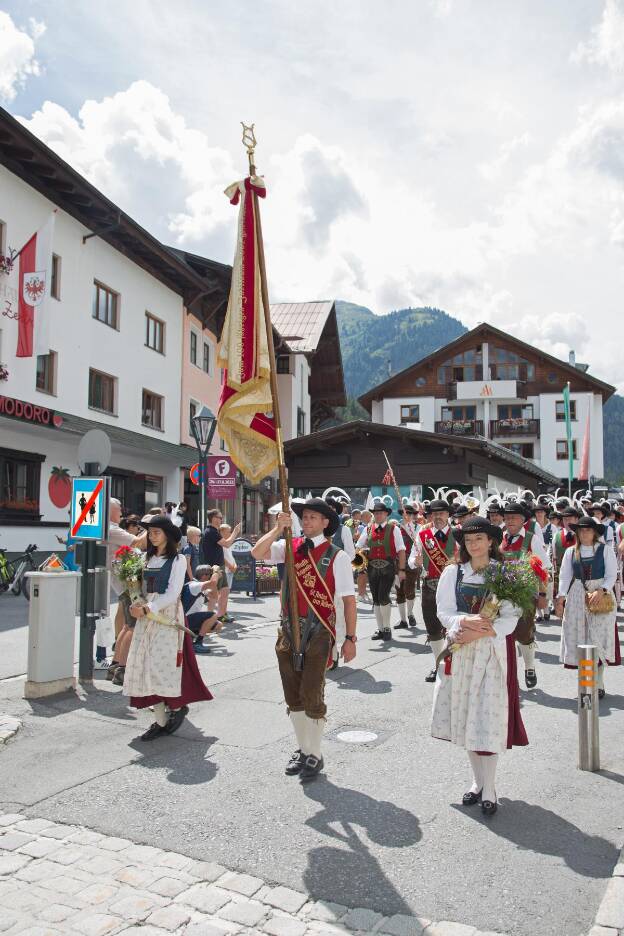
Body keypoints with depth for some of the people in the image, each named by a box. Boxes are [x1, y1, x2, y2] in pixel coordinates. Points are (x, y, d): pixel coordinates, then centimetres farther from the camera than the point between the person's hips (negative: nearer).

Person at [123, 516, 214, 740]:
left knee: (163, 664, -8)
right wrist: (137, 604, -7)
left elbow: (172, 594, -12)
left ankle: (178, 706, 17)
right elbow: (144, 588, 12)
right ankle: (161, 720, 10)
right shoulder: (149, 559, 13)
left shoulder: (178, 560, -5)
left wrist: (147, 609, -18)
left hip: (167, 617, -6)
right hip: (147, 617, 6)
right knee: (146, 666, 2)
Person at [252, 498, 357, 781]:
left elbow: (348, 599, -7)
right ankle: (302, 749, 32)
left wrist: (350, 638, -9)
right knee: (293, 695, 14)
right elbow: (257, 553, -9)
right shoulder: (290, 547, 5)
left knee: (311, 695, -2)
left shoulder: (336, 556, -7)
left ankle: (315, 755, 18)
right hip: (289, 630, 5)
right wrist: (279, 528, -16)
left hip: (318, 632, -4)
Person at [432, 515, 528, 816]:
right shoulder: (453, 572, 3)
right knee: (465, 716, 8)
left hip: (493, 651, -2)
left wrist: (480, 632, -20)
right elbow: (444, 612, -1)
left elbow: (510, 618, -7)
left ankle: (489, 788, 10)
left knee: (488, 716, -3)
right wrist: (465, 621, -21)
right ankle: (478, 781, 25)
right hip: (461, 652, 3)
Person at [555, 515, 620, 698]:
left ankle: (598, 684, 6)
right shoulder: (571, 551, 6)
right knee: (579, 637, 3)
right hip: (577, 597, 3)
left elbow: (611, 575, -4)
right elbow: (564, 576, 4)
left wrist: (601, 591, -20)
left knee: (598, 638, -2)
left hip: (601, 597, -3)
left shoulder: (605, 549, -3)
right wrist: (560, 598, -7)